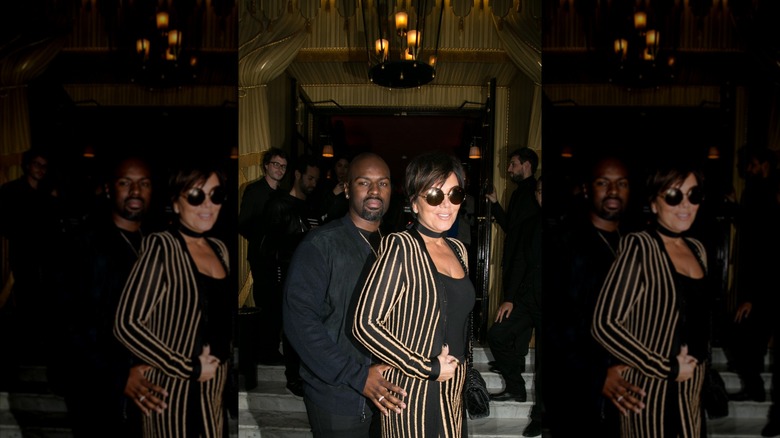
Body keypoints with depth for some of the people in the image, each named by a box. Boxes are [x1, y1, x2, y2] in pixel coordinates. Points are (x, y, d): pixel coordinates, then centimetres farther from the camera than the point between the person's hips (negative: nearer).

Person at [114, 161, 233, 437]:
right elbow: (127, 324, -20)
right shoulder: (160, 247, -15)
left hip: (214, 391, 7)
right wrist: (190, 369, -18)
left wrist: (221, 354, 5)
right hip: (175, 392, -6)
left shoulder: (219, 249, 6)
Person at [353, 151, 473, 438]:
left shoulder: (458, 249, 7)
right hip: (414, 392, -6)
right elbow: (366, 324, -20)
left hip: (453, 390, 7)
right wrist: (428, 368, -16)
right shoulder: (400, 247, -14)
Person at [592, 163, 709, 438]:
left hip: (692, 391, 7)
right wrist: (667, 369, -18)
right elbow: (604, 324, -22)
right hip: (652, 392, -7)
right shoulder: (638, 247, -16)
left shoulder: (697, 249, 6)